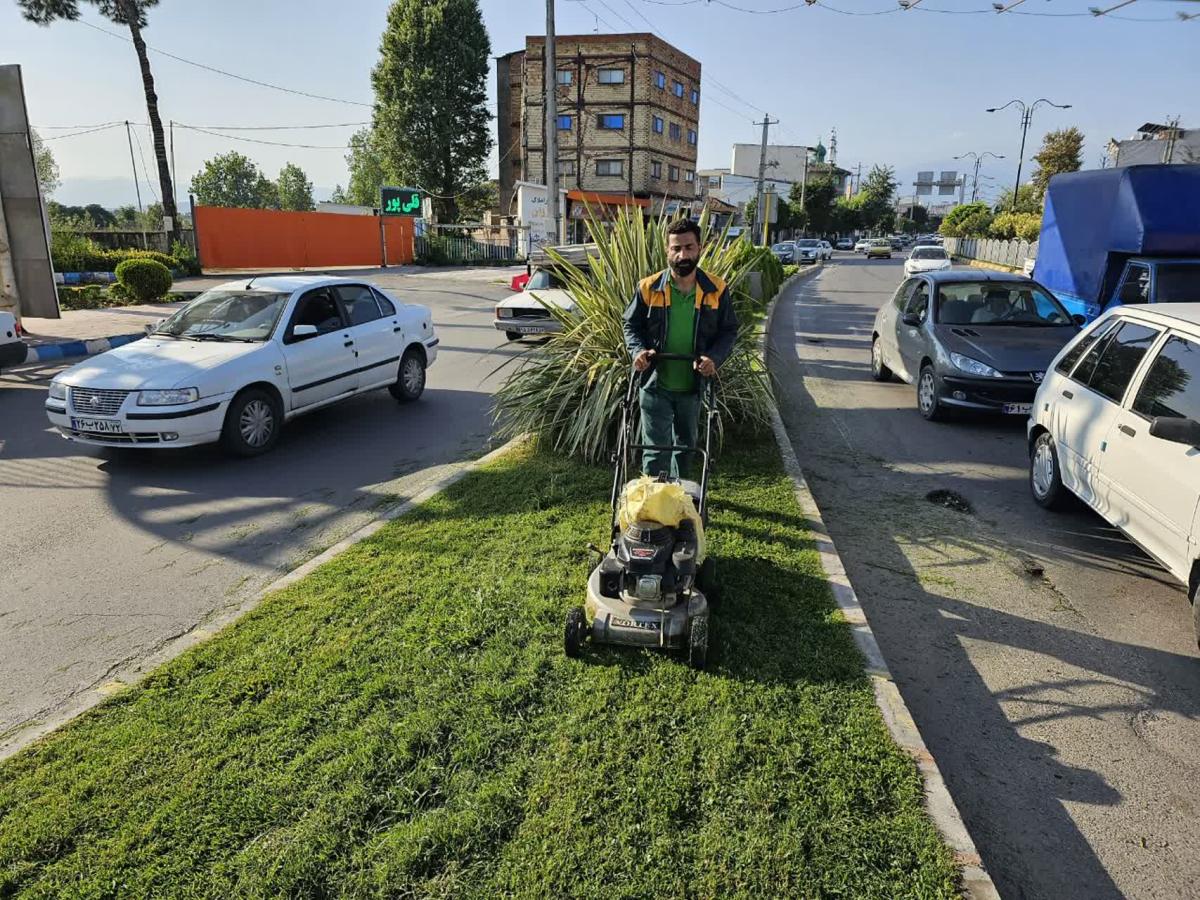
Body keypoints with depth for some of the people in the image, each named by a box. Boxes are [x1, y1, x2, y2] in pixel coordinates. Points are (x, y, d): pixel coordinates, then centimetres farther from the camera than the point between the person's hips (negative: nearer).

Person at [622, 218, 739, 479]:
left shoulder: (717, 290, -6)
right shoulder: (648, 288, -7)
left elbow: (729, 330, 2)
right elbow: (631, 325, 4)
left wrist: (714, 358, -16)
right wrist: (638, 350, -15)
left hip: (694, 385, 2)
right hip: (655, 384, -2)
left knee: (686, 446, 20)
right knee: (656, 449, -1)